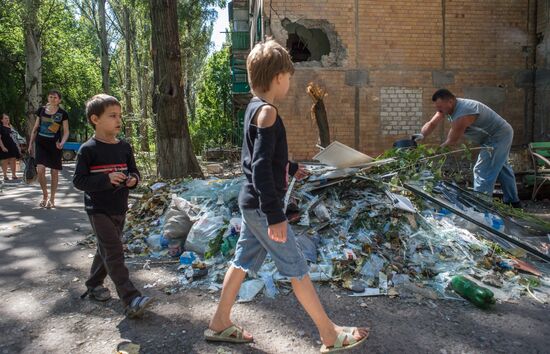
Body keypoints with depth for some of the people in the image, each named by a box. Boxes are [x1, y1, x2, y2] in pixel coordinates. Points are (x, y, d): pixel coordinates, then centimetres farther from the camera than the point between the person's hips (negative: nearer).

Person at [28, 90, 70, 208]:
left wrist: (62, 143, -20)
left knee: (54, 171, 3)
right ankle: (45, 195, 9)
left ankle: (52, 198, 16)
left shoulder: (62, 113, -1)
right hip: (41, 143, 2)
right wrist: (31, 144, 9)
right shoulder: (41, 110, 6)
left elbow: (66, 132, -2)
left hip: (54, 145, -1)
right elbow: (35, 128, 12)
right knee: (40, 169, -12)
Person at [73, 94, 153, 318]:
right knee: (114, 252, -12)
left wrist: (133, 179, -10)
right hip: (98, 210, -6)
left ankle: (94, 285, 41)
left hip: (120, 208, 6)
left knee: (106, 249, 20)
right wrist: (106, 179, -26)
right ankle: (131, 300, -15)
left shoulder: (124, 147, 4)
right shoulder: (88, 149, -12)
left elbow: (134, 171, 14)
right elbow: (78, 180, -14)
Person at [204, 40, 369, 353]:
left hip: (252, 203, 9)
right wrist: (274, 215, -26)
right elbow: (261, 166, -26)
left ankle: (220, 324, 30)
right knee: (297, 269, 0)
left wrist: (291, 168, 34)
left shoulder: (254, 107, 10)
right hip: (263, 206, -9)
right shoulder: (267, 111, -19)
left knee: (243, 261, 17)